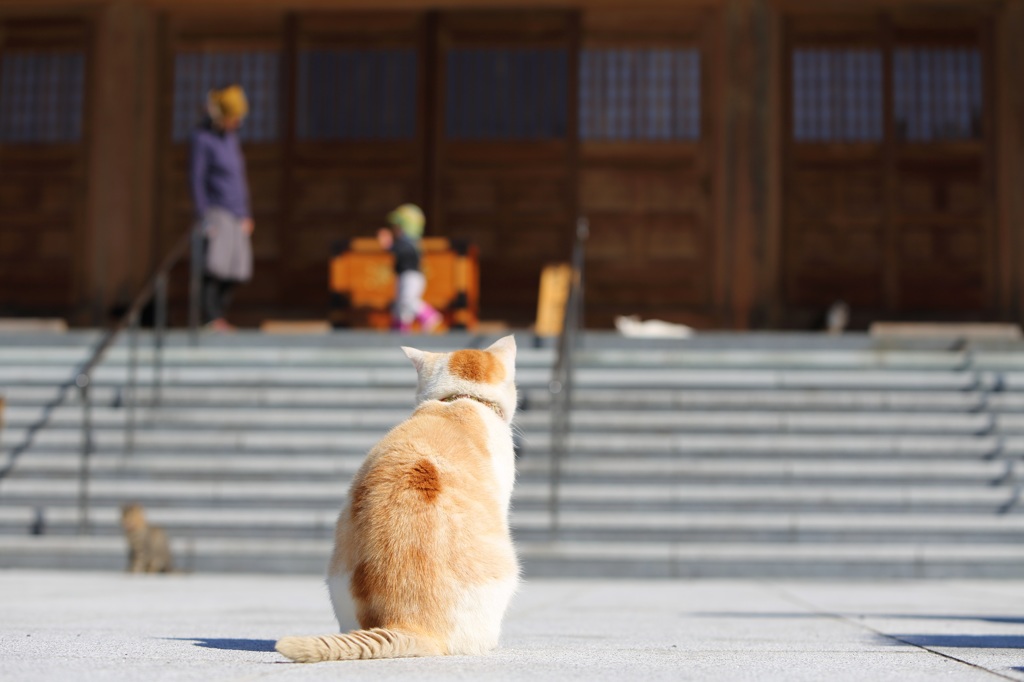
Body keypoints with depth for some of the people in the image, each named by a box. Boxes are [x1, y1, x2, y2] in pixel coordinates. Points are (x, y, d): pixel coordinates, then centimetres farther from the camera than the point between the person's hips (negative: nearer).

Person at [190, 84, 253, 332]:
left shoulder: (231, 136, 14)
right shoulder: (202, 137, -10)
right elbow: (197, 179, -13)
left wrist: (247, 216, 17)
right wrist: (203, 220, -19)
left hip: (237, 215, 8)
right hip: (216, 212, -8)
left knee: (236, 270, 3)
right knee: (215, 265, -20)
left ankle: (220, 318, 7)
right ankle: (211, 318, -26)